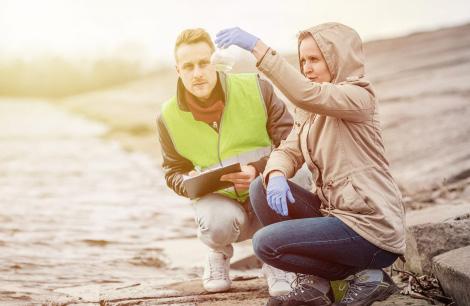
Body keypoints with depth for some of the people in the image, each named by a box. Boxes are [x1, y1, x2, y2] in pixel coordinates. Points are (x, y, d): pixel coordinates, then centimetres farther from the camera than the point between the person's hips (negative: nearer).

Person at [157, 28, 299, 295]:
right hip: (222, 201, 1)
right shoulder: (170, 117, -4)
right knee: (218, 223, -36)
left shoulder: (256, 89, -11)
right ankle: (219, 254, 7)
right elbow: (174, 172, 11)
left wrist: (258, 170, -27)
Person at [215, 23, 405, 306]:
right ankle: (313, 283, 0)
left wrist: (258, 47, -35)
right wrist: (276, 175, -19)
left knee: (266, 243, -14)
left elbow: (306, 93, -31)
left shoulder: (359, 96, -12)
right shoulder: (309, 111, 15)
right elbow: (289, 151, 5)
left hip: (371, 229, -8)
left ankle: (366, 276, -3)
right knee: (261, 189, -2)